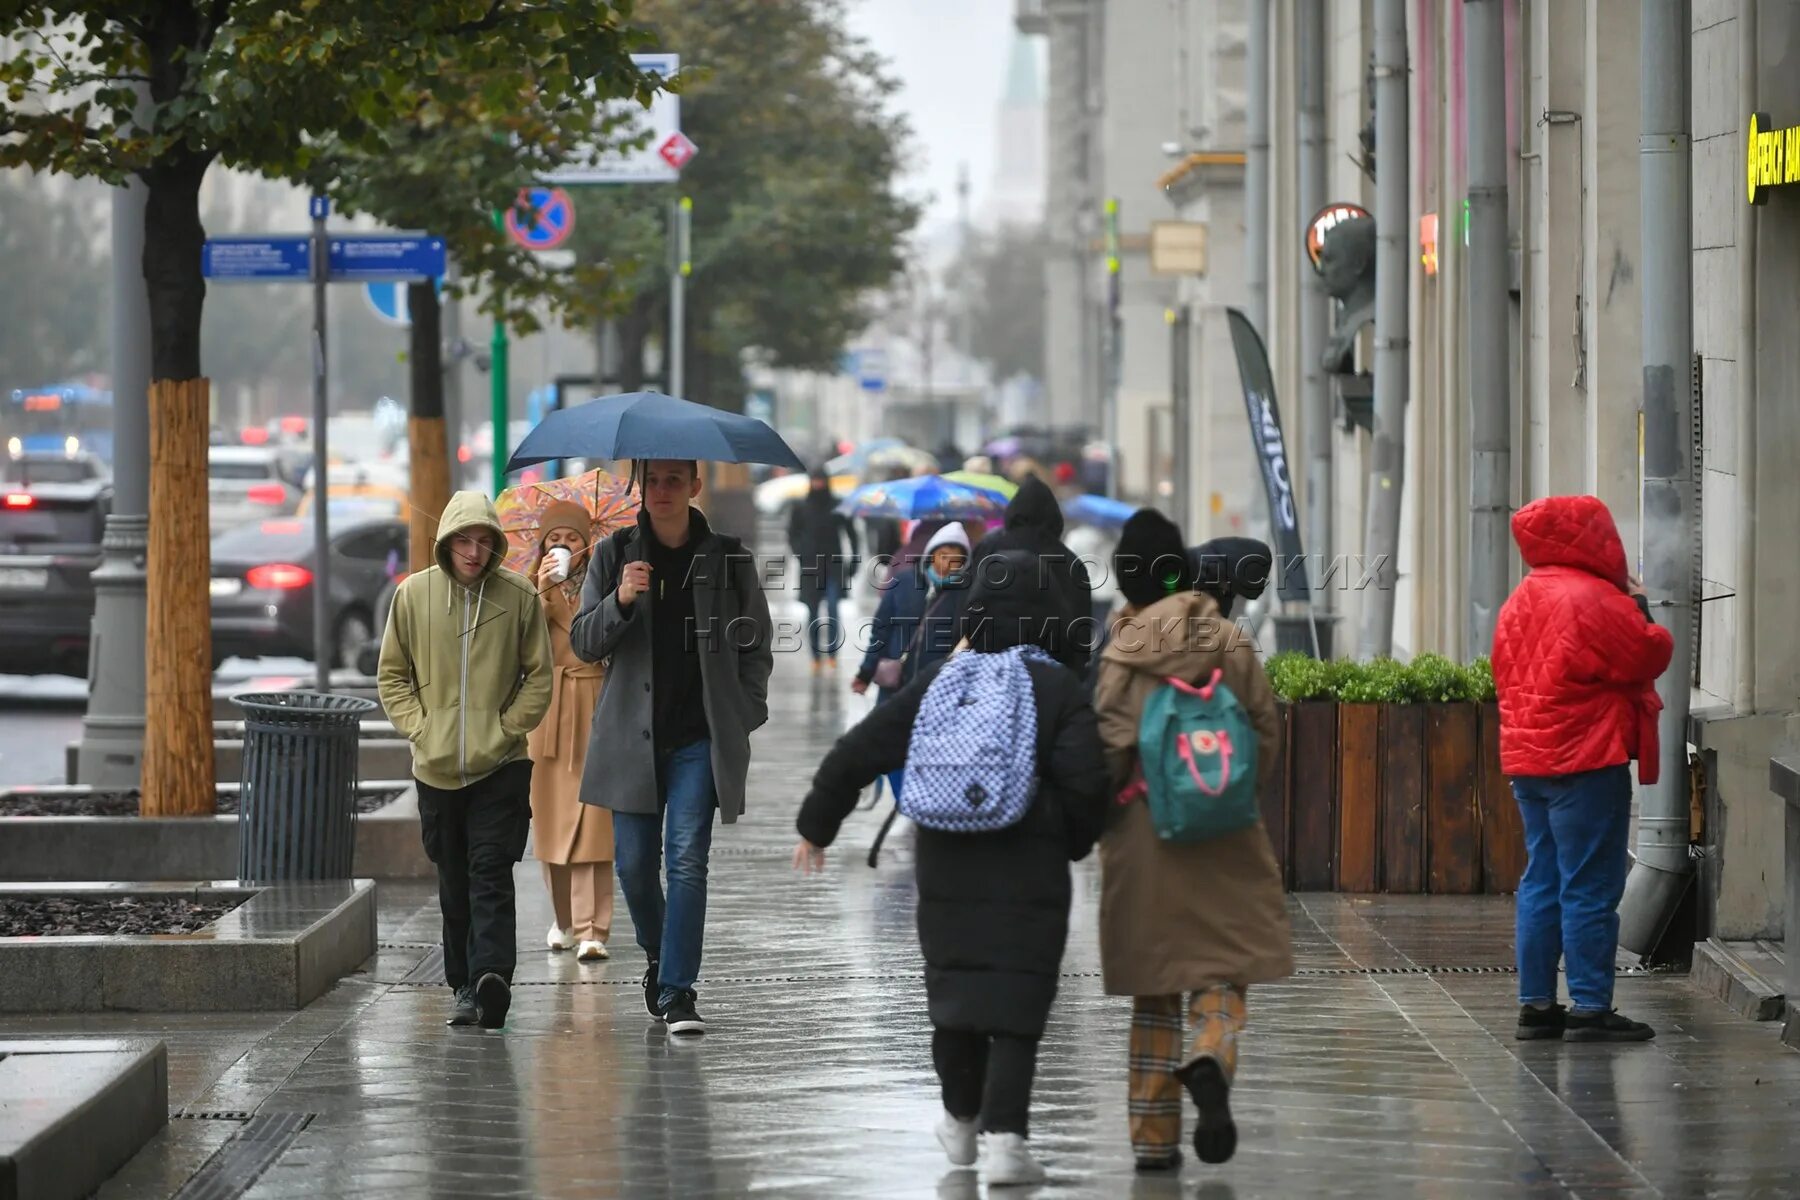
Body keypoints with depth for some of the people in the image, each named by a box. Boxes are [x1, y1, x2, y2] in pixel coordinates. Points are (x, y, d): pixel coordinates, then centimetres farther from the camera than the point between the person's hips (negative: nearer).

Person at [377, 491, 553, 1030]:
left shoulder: (519, 596, -3)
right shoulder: (413, 594, 1)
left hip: (501, 764, -3)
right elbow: (392, 675, 9)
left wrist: (506, 729, -7)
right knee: (454, 882, 10)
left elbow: (538, 677, 3)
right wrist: (419, 727, -3)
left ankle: (490, 978, -23)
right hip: (437, 767, 3)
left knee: (491, 875, -13)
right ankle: (466, 985, 18)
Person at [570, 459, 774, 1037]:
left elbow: (756, 647, 13)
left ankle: (677, 990, -9)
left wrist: (742, 717, 2)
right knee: (634, 863, 4)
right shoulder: (614, 555, 6)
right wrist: (620, 601, -15)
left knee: (688, 859, -10)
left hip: (699, 737, -1)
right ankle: (658, 955, 31)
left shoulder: (728, 560, 4)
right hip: (632, 732, 2)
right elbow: (583, 643, 3)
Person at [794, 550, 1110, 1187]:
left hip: (948, 869, 3)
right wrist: (1073, 842, 6)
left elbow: (859, 753, 3)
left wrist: (816, 824, 15)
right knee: (1015, 1003, -1)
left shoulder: (938, 684, 2)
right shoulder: (1058, 688, -6)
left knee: (955, 990, 18)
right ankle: (1005, 1136, -12)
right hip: (1029, 872, -3)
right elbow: (1085, 780, -13)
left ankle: (962, 1122, 32)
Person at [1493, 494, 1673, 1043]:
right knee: (1591, 888, -6)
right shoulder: (1594, 599, -13)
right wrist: (1641, 610, 3)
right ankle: (1590, 1007, -8)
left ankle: (1536, 1004, 11)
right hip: (1587, 760, -9)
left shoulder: (1519, 602, 14)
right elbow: (1650, 656, -13)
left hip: (1529, 761, 9)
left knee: (1542, 883, 11)